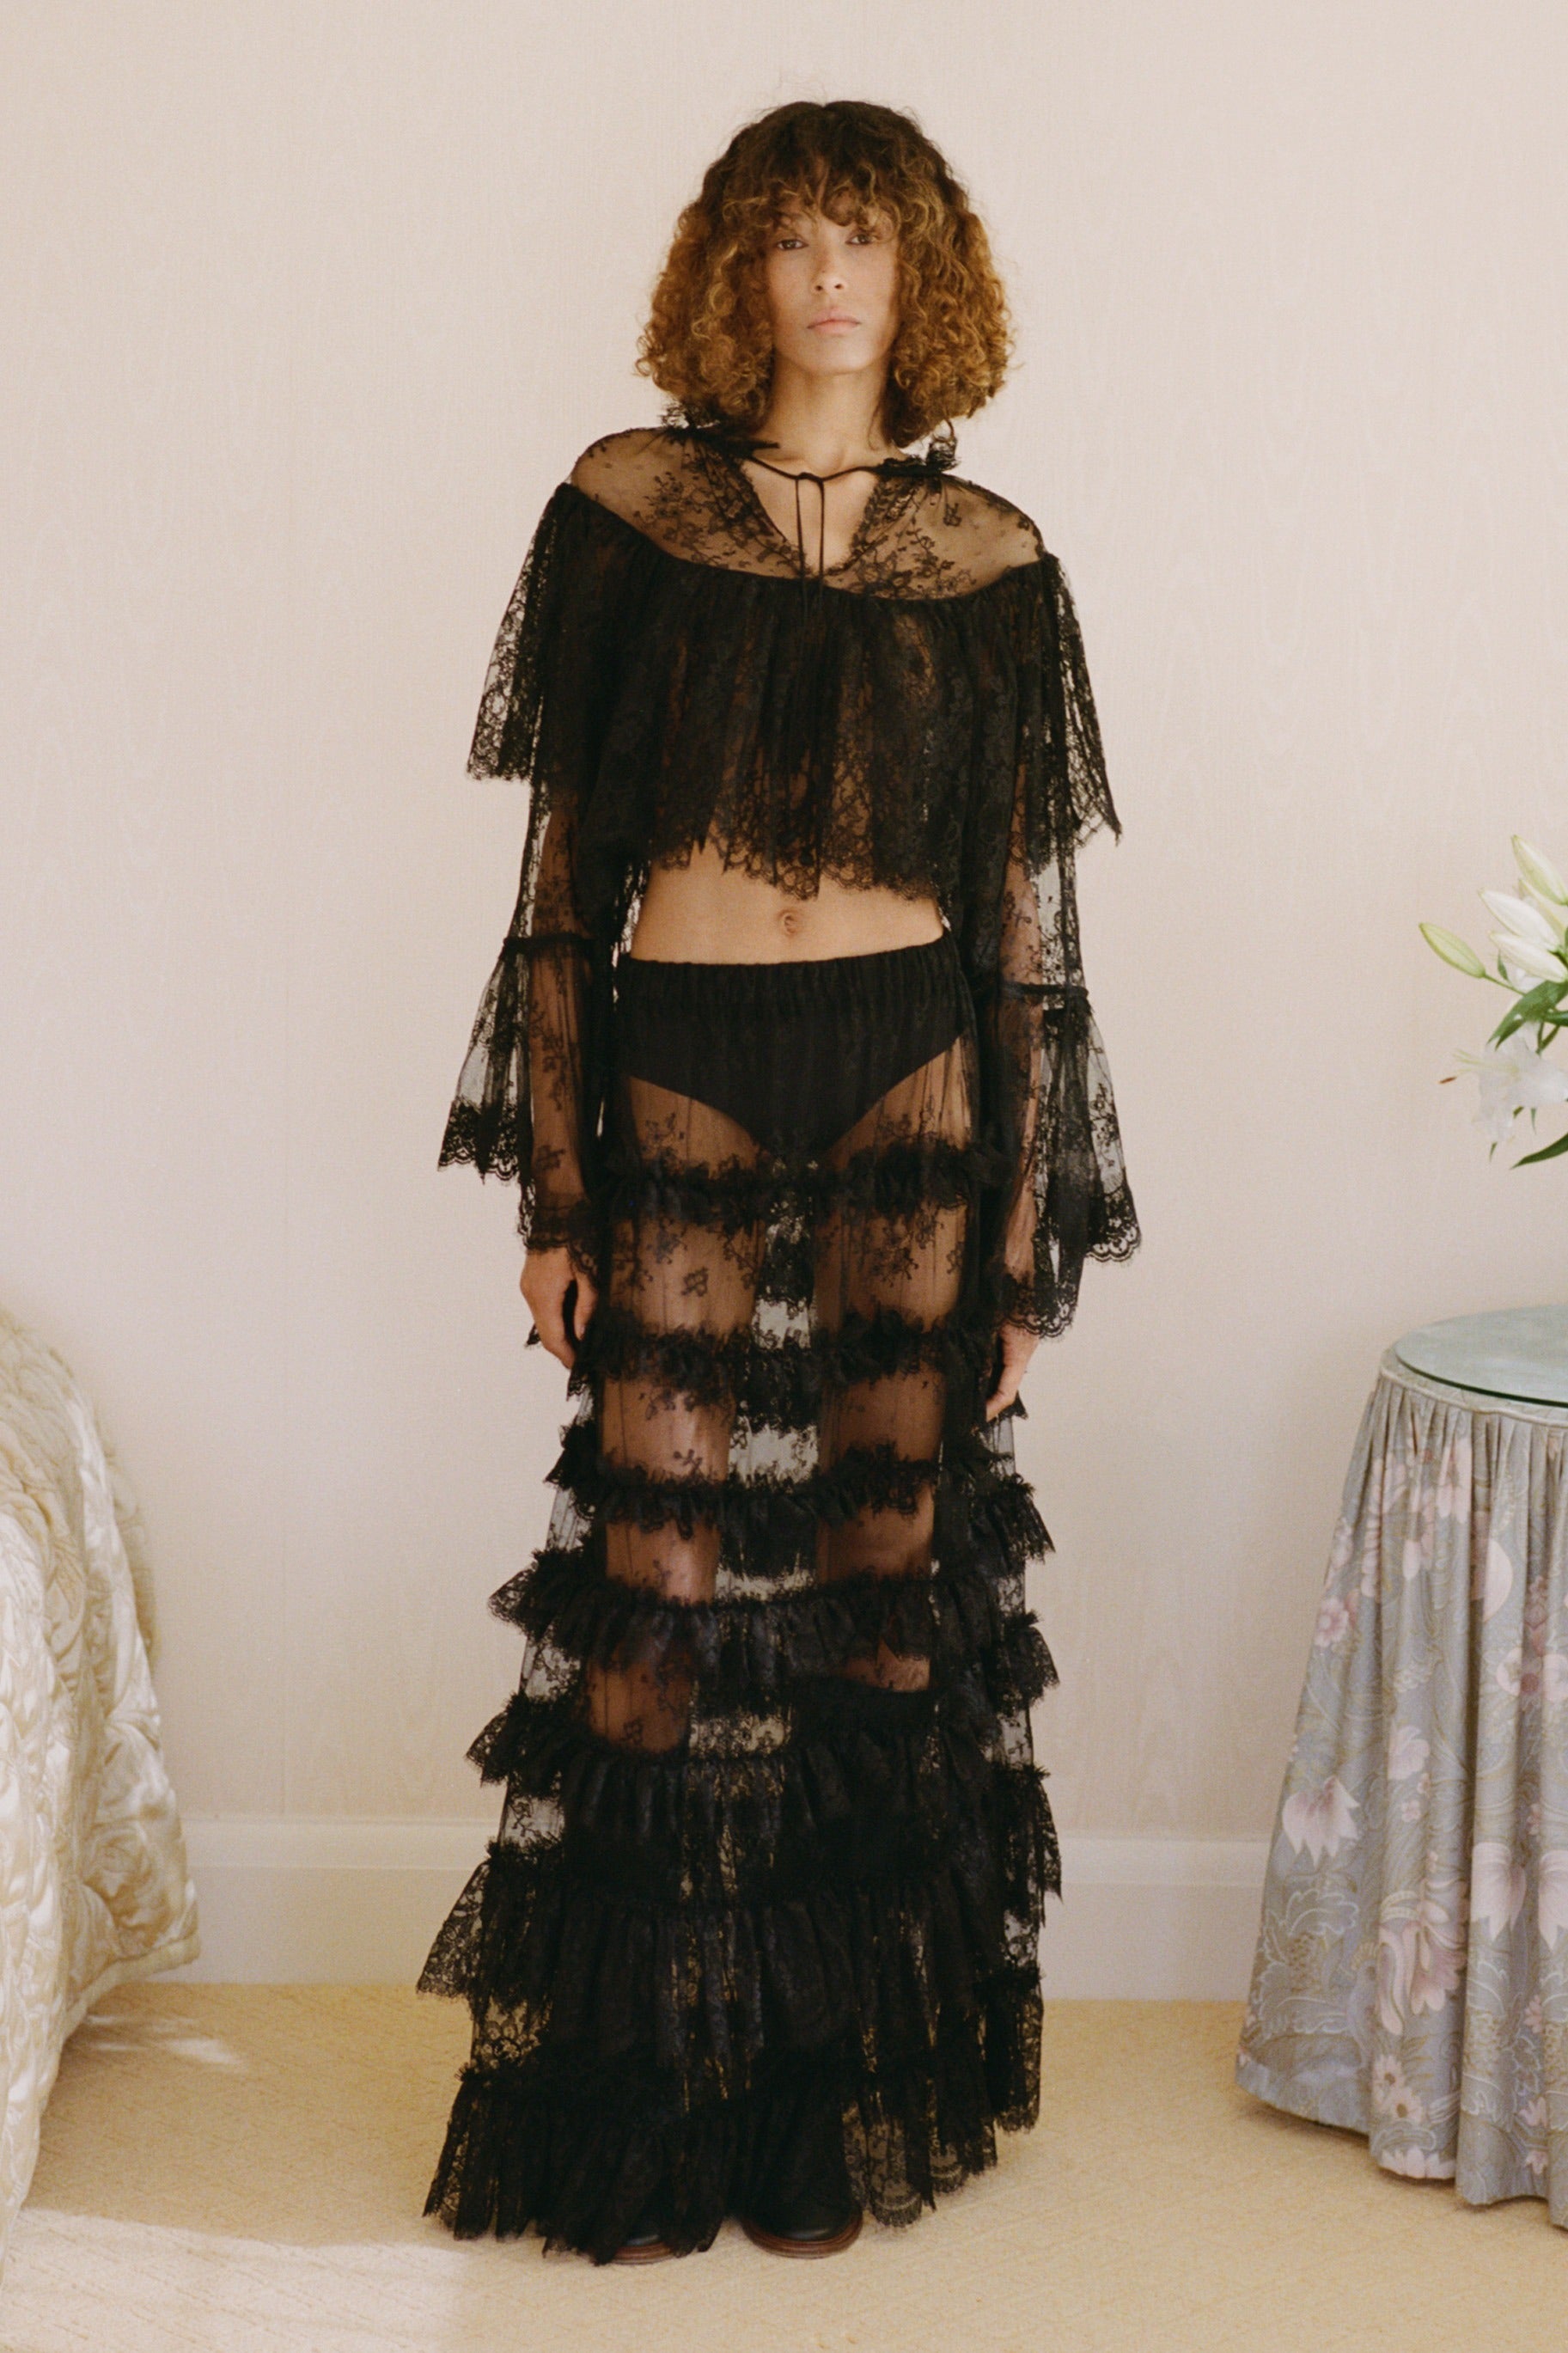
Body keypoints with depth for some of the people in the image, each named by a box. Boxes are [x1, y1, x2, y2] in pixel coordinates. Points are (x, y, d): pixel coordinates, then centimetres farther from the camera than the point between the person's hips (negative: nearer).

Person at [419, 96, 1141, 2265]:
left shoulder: (989, 562, 6)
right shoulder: (625, 514, 4)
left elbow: (1026, 925, 5)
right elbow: (564, 869, 4)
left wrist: (1023, 1248, 2)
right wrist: (551, 1193, 0)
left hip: (911, 1104, 1)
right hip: (679, 1089, 0)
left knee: (882, 1582, 6)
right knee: (664, 1580, 2)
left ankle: (847, 2106, 22)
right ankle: (650, 2112, 19)